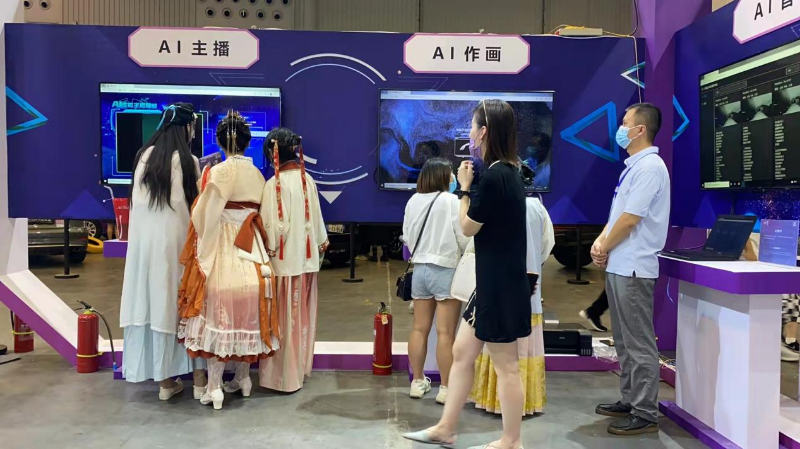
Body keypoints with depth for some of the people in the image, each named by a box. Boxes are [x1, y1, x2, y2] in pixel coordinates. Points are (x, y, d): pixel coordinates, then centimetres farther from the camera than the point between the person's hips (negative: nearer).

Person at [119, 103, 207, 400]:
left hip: (145, 238, 4)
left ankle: (165, 380, 17)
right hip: (176, 239, -4)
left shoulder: (144, 155, 5)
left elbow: (137, 200, 14)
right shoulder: (188, 160, -8)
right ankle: (199, 378, 13)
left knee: (156, 303, 9)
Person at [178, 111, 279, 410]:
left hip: (222, 245, -5)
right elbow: (262, 213, 7)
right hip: (251, 245, 5)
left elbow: (206, 216, -11)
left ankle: (214, 387, 4)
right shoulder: (256, 174, 5)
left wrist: (202, 248, 4)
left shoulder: (218, 172, -10)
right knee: (247, 313, 12)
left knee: (219, 314, 0)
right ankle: (243, 378, 23)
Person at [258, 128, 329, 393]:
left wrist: (268, 252, -5)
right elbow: (316, 218, 7)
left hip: (284, 261, -6)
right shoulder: (307, 179, 1)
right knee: (303, 316, 16)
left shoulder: (274, 184, -16)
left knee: (285, 318, 5)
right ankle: (301, 368, 29)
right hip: (307, 258, 6)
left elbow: (275, 227, -18)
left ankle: (285, 376, 14)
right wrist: (321, 243, 20)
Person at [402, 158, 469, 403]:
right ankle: (446, 388, 4)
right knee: (445, 333, -1)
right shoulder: (451, 201, -12)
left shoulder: (413, 201, 4)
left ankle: (418, 382, 21)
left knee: (419, 328, 12)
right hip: (446, 270, -6)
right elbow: (464, 238, -10)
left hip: (420, 269, 6)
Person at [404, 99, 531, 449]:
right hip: (495, 281, 10)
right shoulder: (508, 172, 9)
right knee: (462, 352, 16)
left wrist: (464, 188, 0)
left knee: (506, 367, 4)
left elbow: (468, 228, -10)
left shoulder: (492, 177, -21)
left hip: (499, 284, -10)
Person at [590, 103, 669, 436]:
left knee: (639, 344, -2)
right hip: (618, 265, 10)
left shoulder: (649, 167, -15)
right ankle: (629, 401, 27)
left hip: (633, 268, -10)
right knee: (624, 341, 16)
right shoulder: (633, 166, 16)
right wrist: (600, 242, 4)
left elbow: (629, 220, -18)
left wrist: (605, 248, -5)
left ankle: (645, 414, 6)